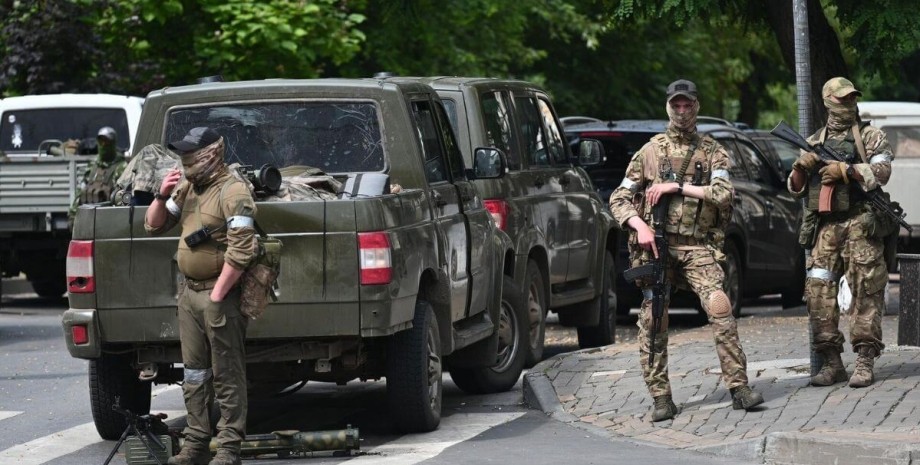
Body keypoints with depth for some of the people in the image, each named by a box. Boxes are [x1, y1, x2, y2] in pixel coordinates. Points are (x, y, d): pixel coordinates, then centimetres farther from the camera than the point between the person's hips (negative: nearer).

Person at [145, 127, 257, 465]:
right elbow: (153, 226, 20)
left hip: (219, 294, -9)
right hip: (189, 291, 9)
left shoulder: (232, 192, -13)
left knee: (227, 374, -3)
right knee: (194, 373, 12)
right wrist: (162, 196, 0)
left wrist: (217, 295, -19)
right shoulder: (187, 190, 13)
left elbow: (242, 250, -20)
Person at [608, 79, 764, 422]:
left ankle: (739, 387, -17)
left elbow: (723, 194, -6)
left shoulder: (711, 151, 11)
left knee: (720, 309, -17)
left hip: (697, 247, -1)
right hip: (656, 244, 1)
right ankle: (661, 399, 3)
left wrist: (677, 187, -9)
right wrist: (639, 226, -8)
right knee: (653, 322, -3)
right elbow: (619, 200, 11)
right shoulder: (649, 152, 13)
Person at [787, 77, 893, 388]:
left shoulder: (870, 136, 10)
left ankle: (865, 362, -7)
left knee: (865, 292, -7)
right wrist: (801, 167, 1)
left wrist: (845, 171, -13)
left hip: (860, 223, -4)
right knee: (818, 291, -4)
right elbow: (795, 188, 21)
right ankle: (832, 362, 1)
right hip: (824, 226, 4)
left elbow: (881, 172, -5)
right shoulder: (814, 142, 20)